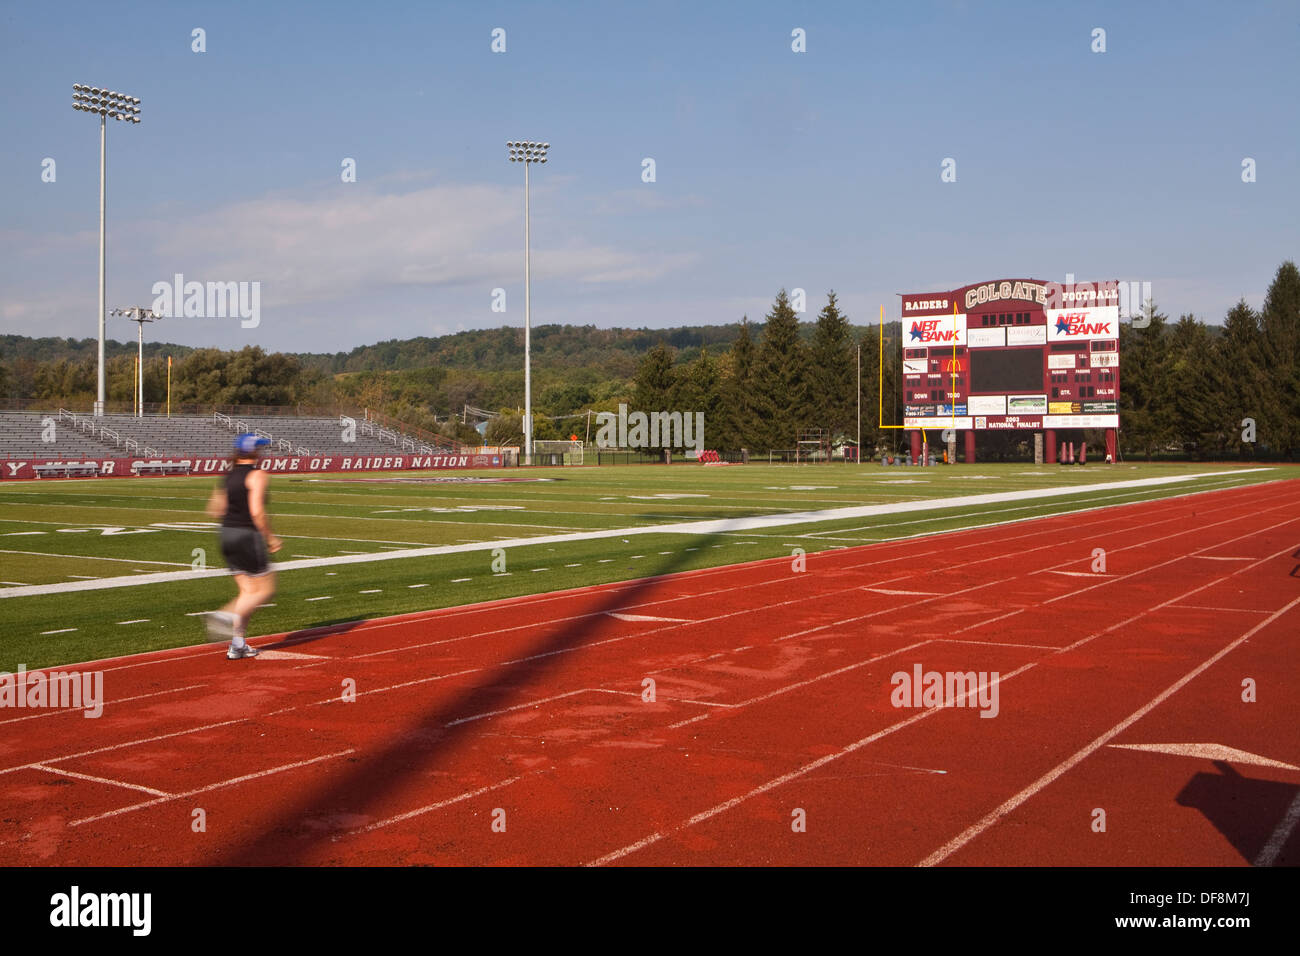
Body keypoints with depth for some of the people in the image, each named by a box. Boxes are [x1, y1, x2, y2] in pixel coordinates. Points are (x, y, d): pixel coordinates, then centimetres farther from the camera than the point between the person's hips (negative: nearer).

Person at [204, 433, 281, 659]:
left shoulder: (228, 476, 11)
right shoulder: (257, 475, -11)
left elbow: (214, 509, 11)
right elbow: (257, 512, -20)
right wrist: (270, 537, -10)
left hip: (227, 536, 8)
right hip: (248, 537, -8)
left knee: (248, 591, 12)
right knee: (265, 590, 2)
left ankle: (237, 645, 7)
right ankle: (228, 615, -18)